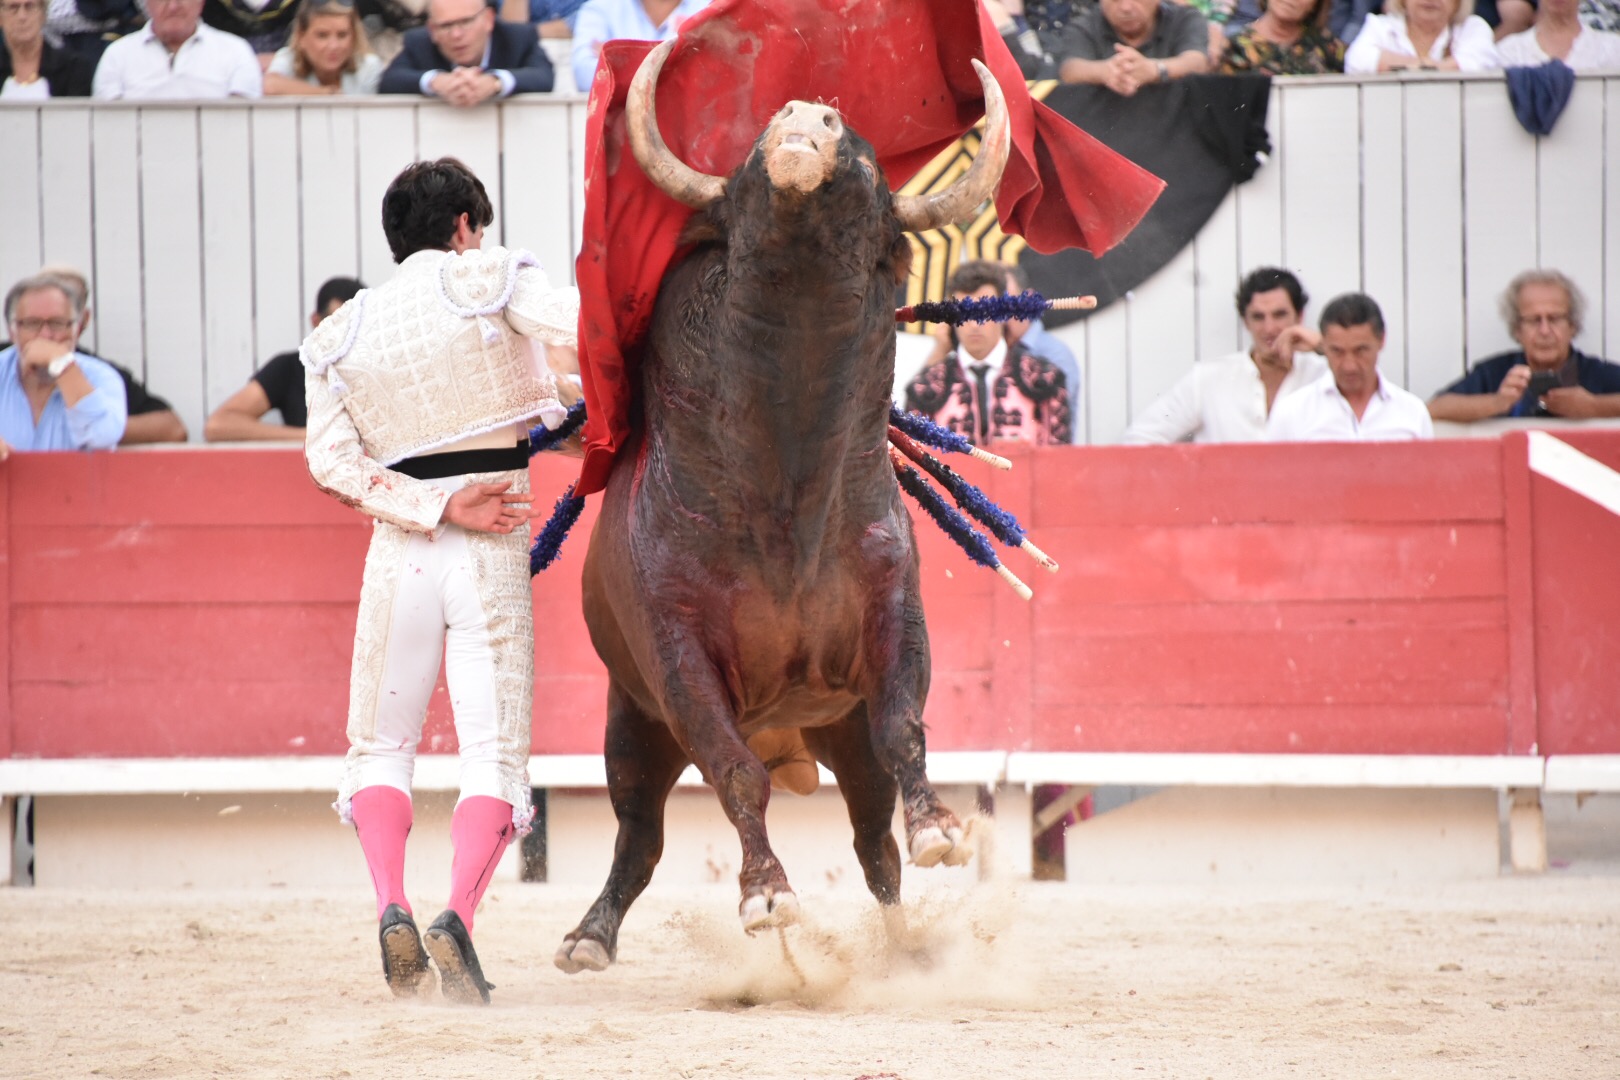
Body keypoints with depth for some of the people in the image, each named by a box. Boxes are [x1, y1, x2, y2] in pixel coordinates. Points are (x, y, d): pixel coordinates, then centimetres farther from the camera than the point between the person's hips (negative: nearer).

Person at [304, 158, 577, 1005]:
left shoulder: (339, 336, 11)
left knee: (380, 744, 15)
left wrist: (439, 507, -5)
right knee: (493, 751, 0)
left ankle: (391, 905, -9)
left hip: (399, 550, 2)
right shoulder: (490, 282, 1)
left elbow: (332, 464, -1)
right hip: (496, 556, -2)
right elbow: (588, 324, -17)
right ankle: (458, 915, -22)